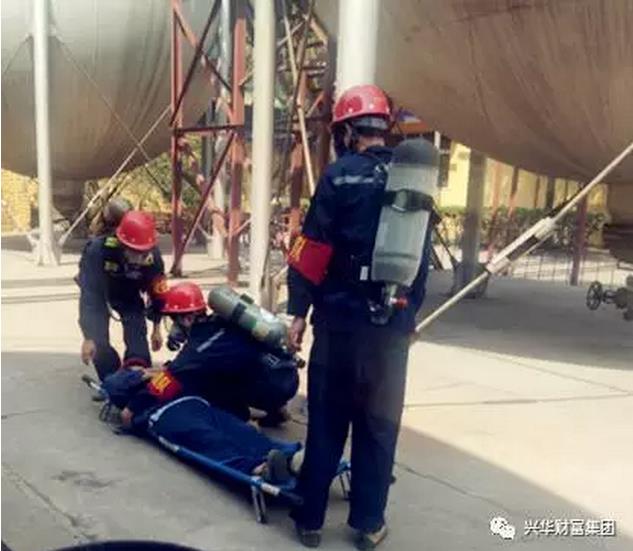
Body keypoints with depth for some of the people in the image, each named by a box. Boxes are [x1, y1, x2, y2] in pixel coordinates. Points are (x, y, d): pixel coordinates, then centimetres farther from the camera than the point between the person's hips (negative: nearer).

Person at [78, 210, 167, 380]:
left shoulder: (153, 257, -33)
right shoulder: (98, 250, -41)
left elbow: (157, 293, -14)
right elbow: (88, 295, -37)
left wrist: (156, 328, -2)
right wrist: (88, 338, -39)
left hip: (128, 293, 2)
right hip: (98, 291, -1)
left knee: (138, 337, -11)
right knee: (99, 341, -14)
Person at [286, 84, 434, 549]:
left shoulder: (341, 175, -5)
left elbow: (313, 250, -9)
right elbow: (422, 256, 9)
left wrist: (298, 311, -4)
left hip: (342, 318, -3)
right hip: (394, 323, 3)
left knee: (326, 421, 8)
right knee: (379, 424, 12)